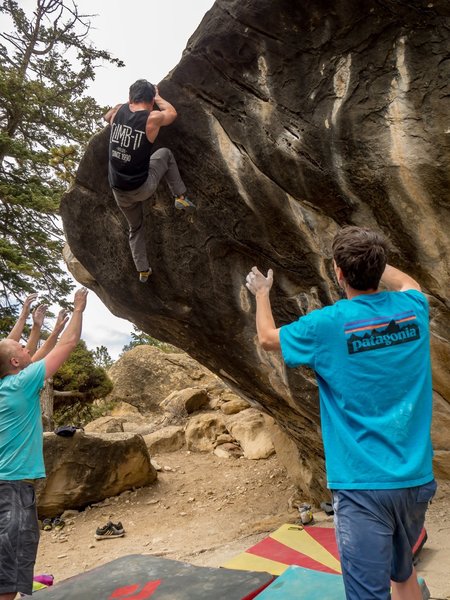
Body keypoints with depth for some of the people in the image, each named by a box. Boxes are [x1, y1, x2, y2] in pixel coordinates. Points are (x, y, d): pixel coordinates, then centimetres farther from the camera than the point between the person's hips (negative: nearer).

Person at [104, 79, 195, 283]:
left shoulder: (118, 111, 1)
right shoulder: (153, 117, -11)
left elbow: (106, 117, 28)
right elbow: (172, 112, 14)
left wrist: (131, 99, 38)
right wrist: (156, 96, 31)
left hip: (119, 191, 4)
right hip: (142, 188, -4)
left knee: (135, 228, 27)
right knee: (165, 153, 22)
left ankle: (143, 270, 31)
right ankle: (180, 197, 19)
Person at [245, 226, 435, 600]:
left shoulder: (328, 324, -13)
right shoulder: (412, 308, -2)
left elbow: (267, 337, 7)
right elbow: (409, 283, 26)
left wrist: (262, 293, 23)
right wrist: (372, 259, 36)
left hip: (362, 485, -5)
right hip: (416, 479, 6)